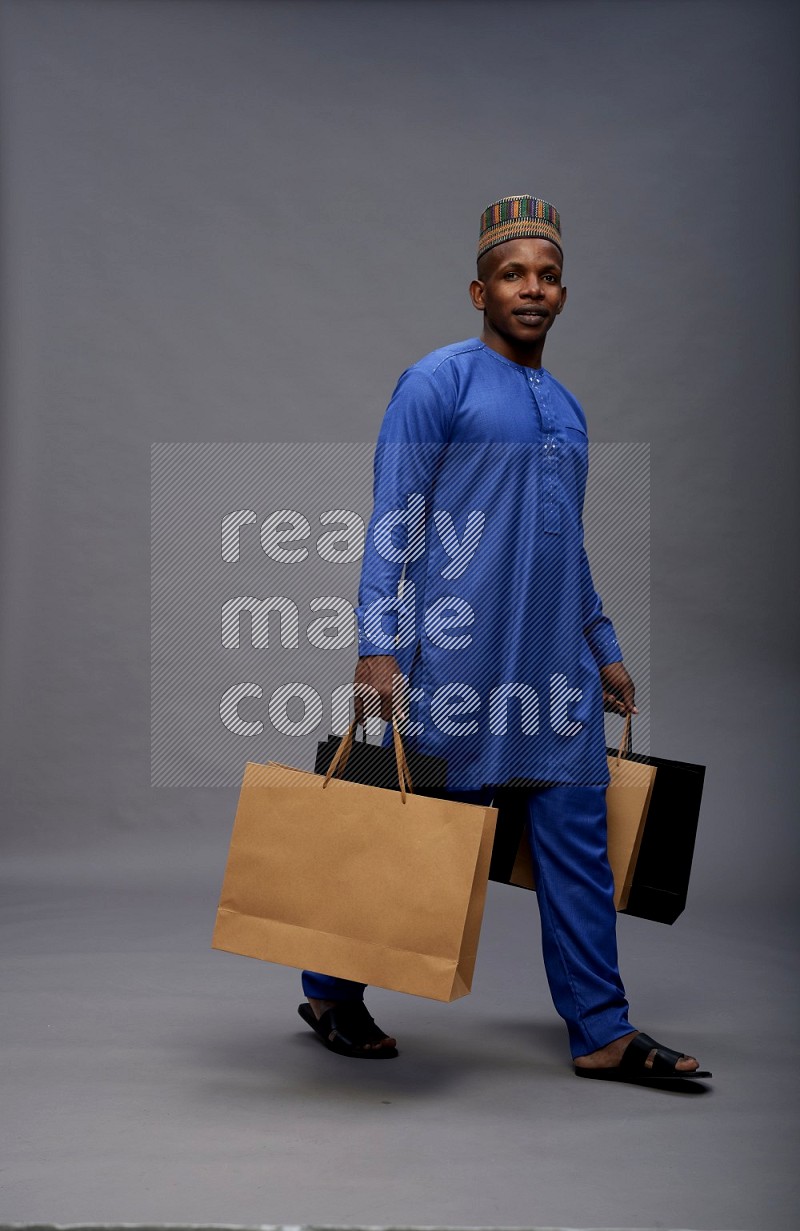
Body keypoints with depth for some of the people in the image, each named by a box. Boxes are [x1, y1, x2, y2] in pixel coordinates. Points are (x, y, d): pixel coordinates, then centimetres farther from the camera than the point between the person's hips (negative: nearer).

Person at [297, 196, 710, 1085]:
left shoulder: (564, 406, 19)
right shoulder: (439, 383, -4)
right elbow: (392, 522, -9)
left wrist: (603, 649, 22)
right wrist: (379, 646, -18)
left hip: (556, 660, 7)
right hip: (461, 655, -7)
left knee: (579, 838, 4)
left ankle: (601, 1033, 11)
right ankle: (330, 991, 21)